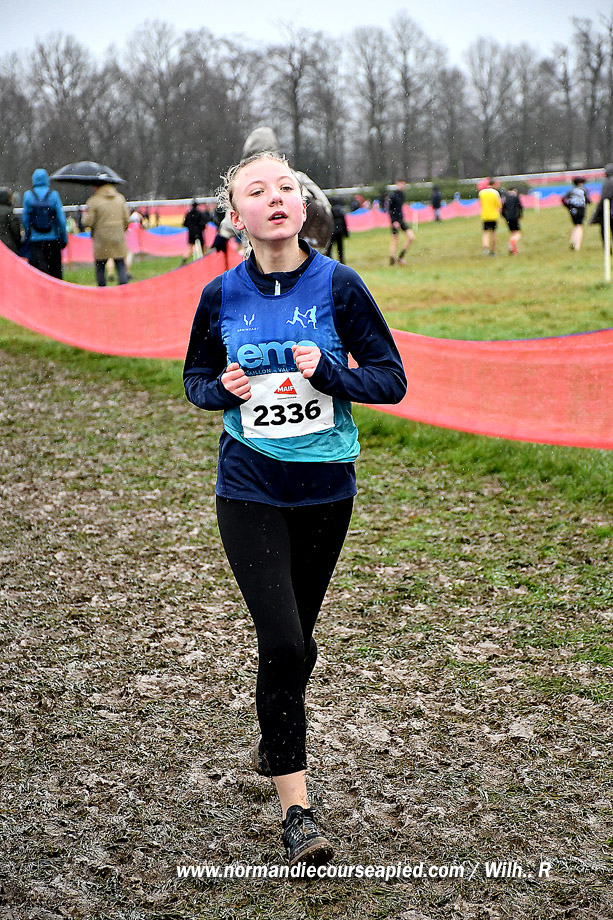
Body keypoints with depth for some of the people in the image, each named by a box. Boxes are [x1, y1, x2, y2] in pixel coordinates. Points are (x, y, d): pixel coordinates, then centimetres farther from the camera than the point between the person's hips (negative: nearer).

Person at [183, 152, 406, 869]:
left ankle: (275, 740, 46)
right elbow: (196, 380, 12)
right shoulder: (222, 295, -2)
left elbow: (391, 379, -4)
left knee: (296, 637, 15)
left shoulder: (337, 285, -6)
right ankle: (295, 807, 0)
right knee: (282, 642, -11)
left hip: (325, 486, 1)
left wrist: (326, 372, -21)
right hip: (249, 492, -1)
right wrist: (224, 388, -11)